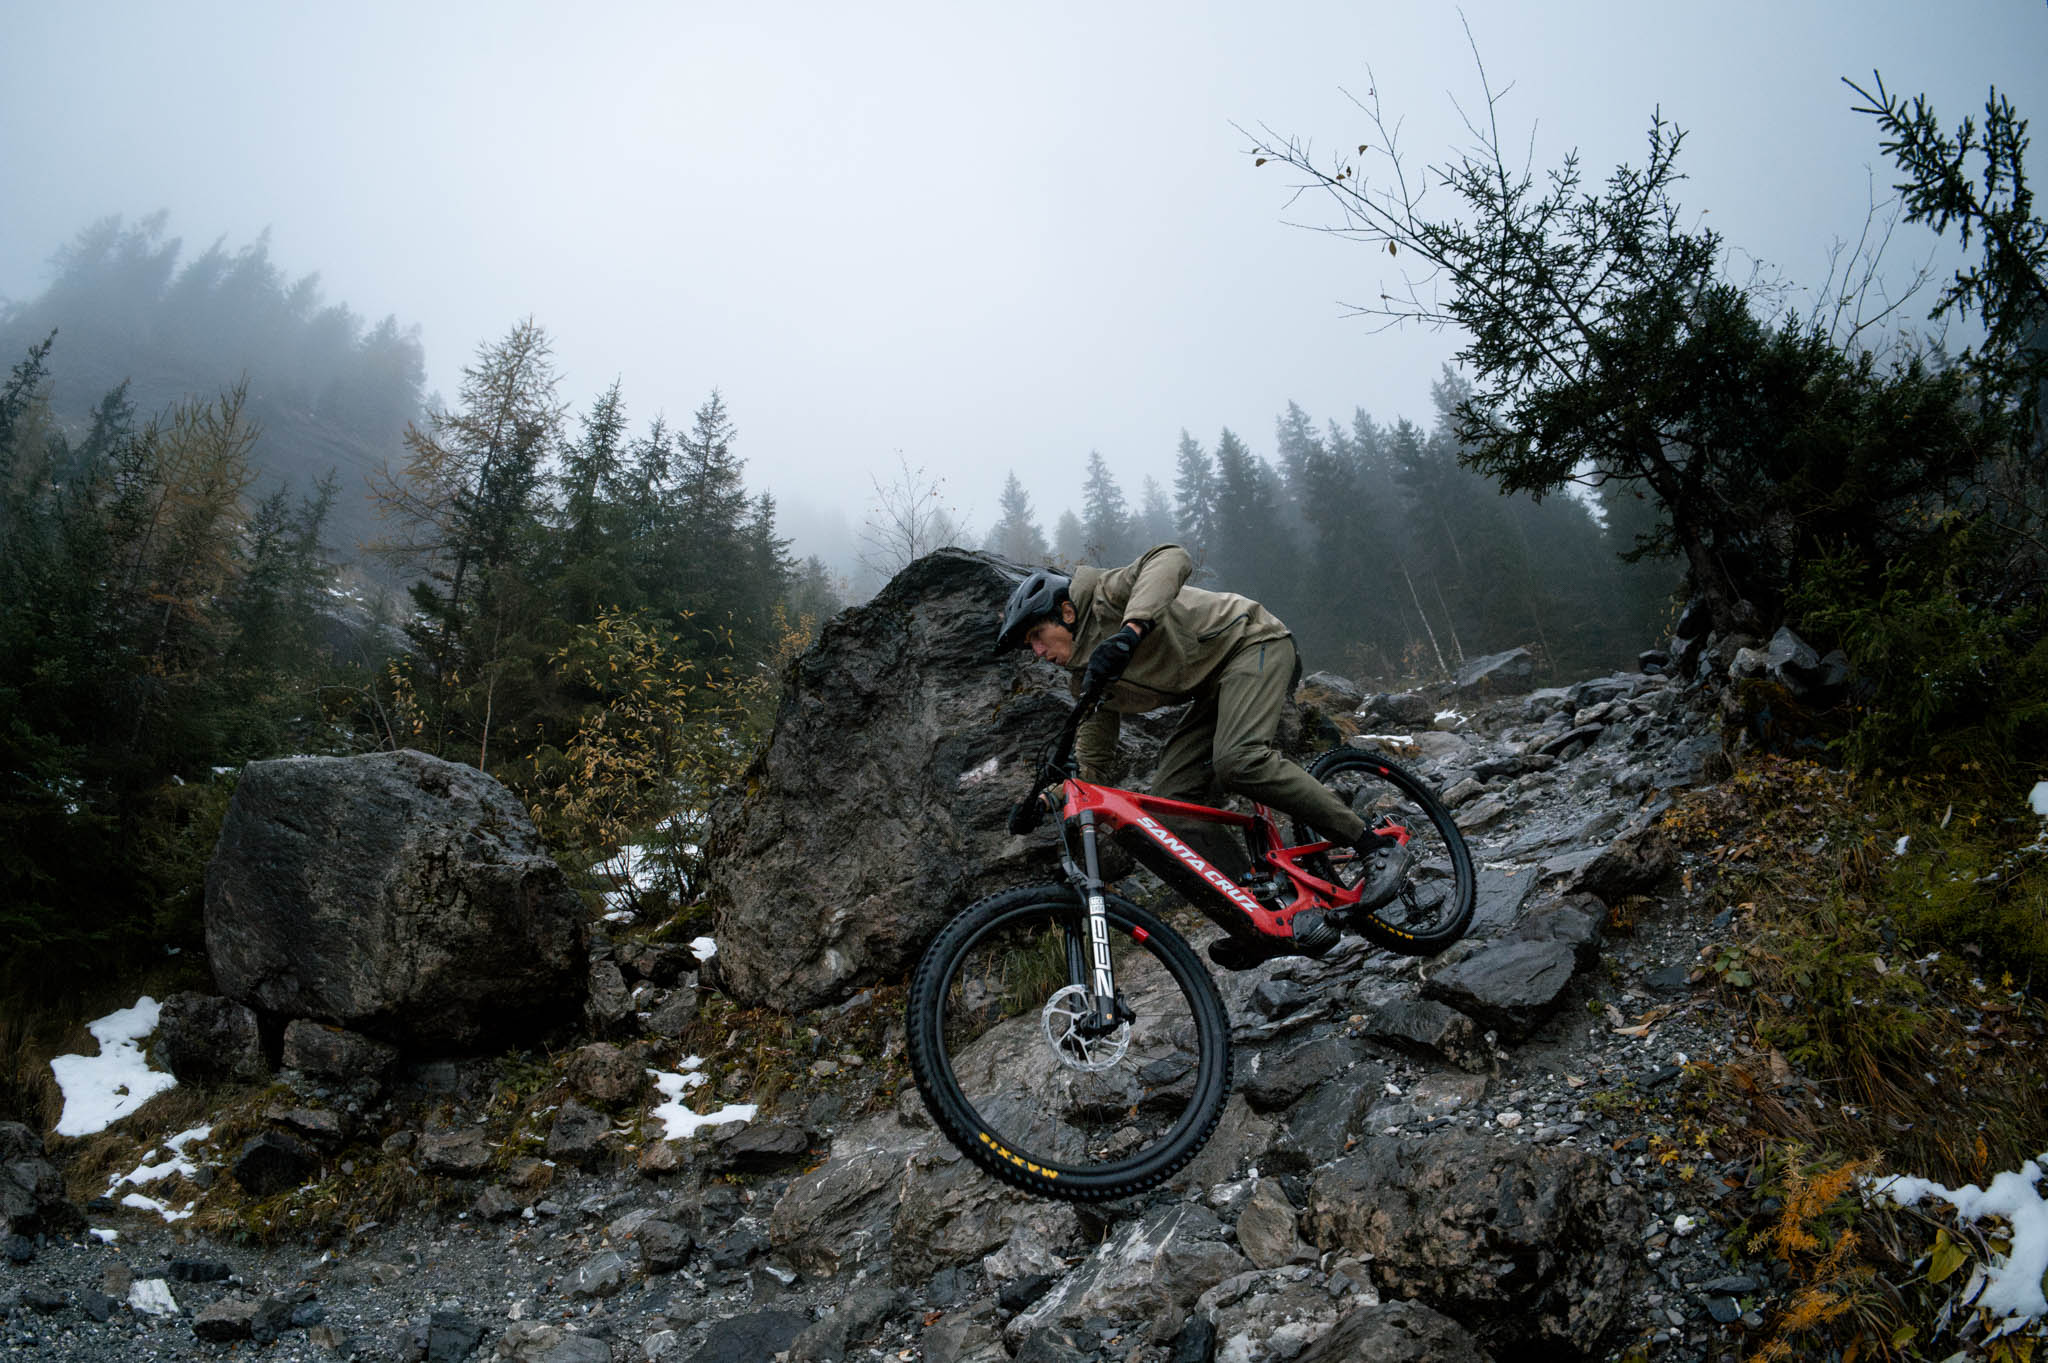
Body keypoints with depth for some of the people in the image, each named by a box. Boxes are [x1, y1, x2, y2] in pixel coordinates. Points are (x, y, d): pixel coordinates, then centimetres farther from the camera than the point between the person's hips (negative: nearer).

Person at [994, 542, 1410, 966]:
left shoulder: (1106, 596, -14)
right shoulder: (1088, 680, 8)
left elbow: (1172, 558, -34)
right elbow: (1090, 762, 12)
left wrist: (1129, 630, -48)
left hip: (1253, 642, -9)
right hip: (1213, 688, 9)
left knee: (1238, 760, -33)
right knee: (1170, 796, -9)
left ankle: (1377, 846, -20)